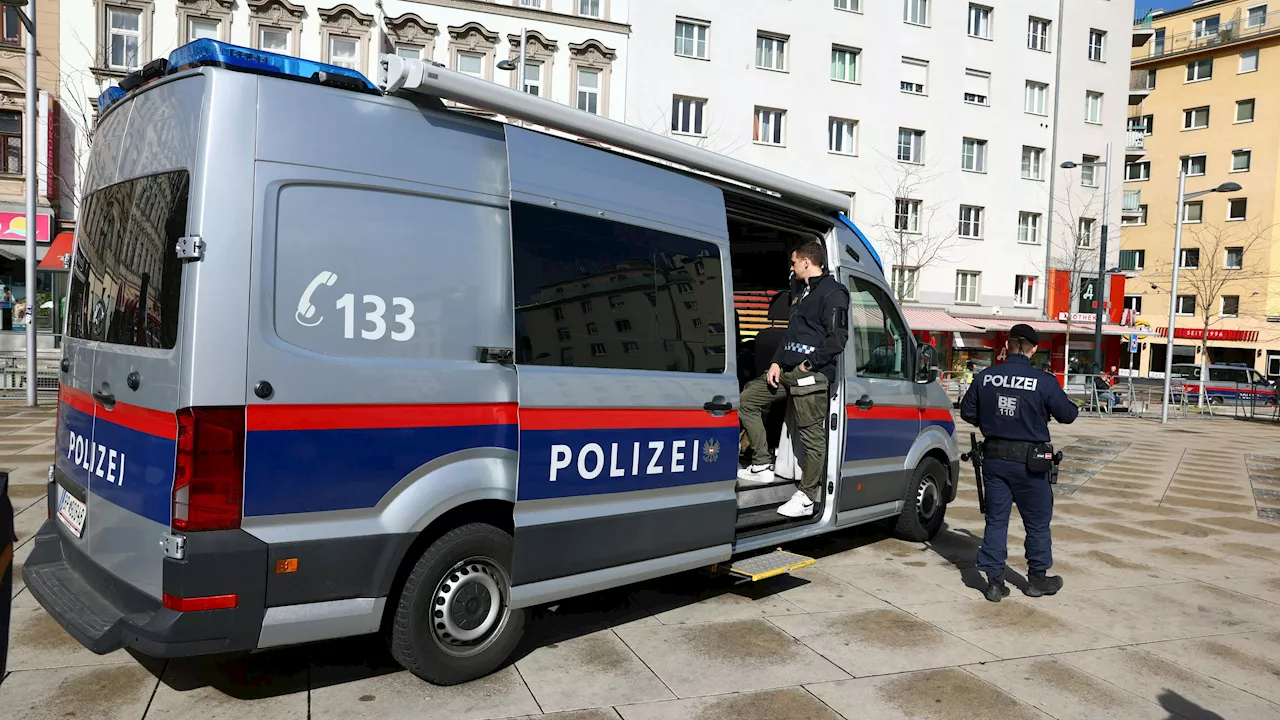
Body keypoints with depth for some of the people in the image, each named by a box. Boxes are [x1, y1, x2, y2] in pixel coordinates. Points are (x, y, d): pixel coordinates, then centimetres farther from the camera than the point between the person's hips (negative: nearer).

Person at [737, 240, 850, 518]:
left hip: (811, 374, -10)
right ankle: (762, 466, 12)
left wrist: (809, 364, -15)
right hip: (787, 370, 10)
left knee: (812, 435, -5)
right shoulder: (803, 292, 22)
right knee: (747, 401, 9)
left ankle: (807, 497, 3)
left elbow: (838, 338, -16)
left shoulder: (833, 292, -7)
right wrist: (776, 362, 12)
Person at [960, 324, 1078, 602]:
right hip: (1028, 463, -3)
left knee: (996, 519, 11)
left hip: (994, 458, 3)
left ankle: (994, 581, 12)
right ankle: (1037, 579, 27)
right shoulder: (1044, 381, -13)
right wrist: (1072, 406, 20)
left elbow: (967, 413, 6)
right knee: (1037, 522, 15)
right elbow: (1067, 415, -2)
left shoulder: (985, 377, -4)